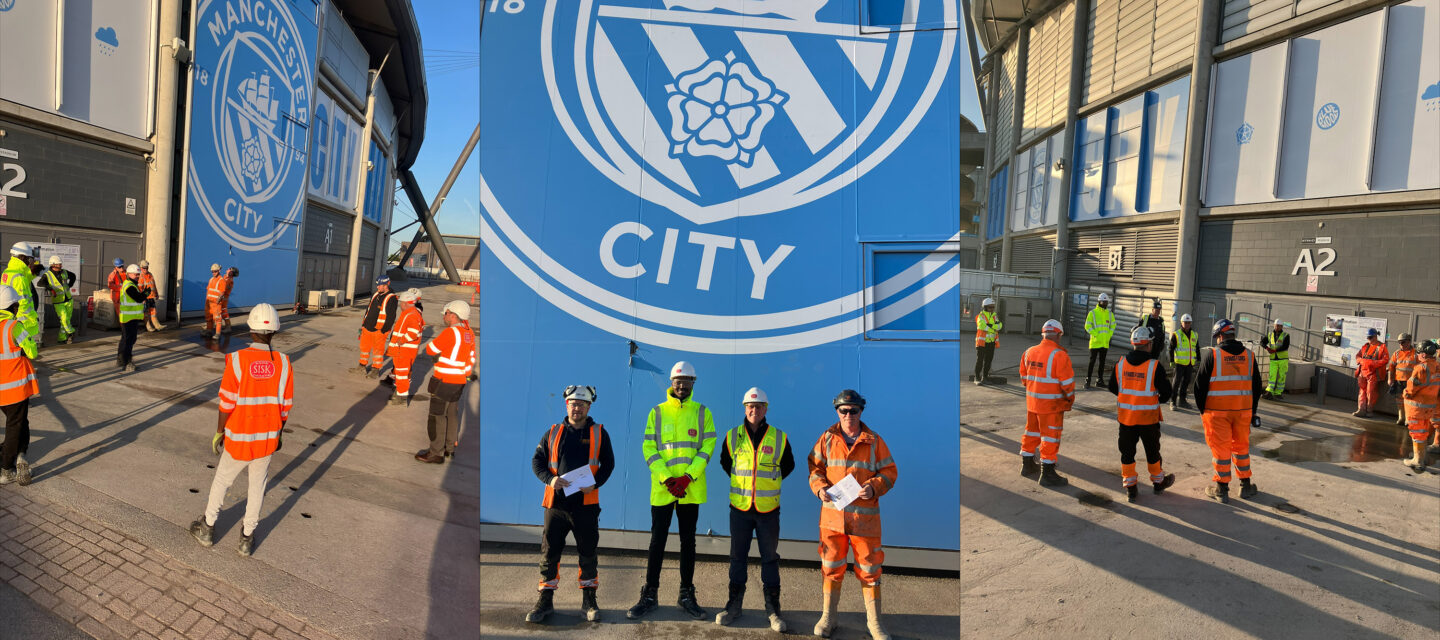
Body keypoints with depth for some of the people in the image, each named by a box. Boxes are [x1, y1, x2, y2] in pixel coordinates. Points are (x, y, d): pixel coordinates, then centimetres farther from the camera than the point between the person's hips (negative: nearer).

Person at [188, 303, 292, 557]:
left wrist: (219, 432, 3)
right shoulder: (283, 363, -9)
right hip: (267, 438, 2)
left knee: (222, 480, 20)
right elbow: (285, 407, -2)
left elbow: (227, 403, -11)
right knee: (257, 486, 16)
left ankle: (207, 528, 37)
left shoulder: (237, 360, -16)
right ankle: (247, 538, 26)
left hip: (239, 438, -2)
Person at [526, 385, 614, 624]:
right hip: (556, 502, 1)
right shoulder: (553, 432, 8)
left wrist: (595, 484, -11)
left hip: (586, 503, -1)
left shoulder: (598, 432, 6)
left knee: (588, 553, 6)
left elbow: (608, 463, 6)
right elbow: (537, 461, 8)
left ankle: (589, 600, 18)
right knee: (549, 552, 4)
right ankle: (545, 600, 16)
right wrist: (550, 479, -11)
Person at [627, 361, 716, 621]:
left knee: (688, 541, 9)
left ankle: (686, 594, 19)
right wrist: (666, 478, -12)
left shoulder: (702, 412, 5)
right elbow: (648, 448, -1)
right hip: (662, 489, 0)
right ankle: (649, 595, 13)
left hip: (691, 489, 1)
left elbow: (707, 447, -2)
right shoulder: (657, 412, 5)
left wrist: (687, 478, -13)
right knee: (657, 541, 3)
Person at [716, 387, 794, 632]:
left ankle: (773, 609, 15)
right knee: (737, 557, 9)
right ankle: (734, 604, 21)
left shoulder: (779, 438, -2)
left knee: (770, 558, 6)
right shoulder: (733, 436, 0)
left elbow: (788, 465, 15)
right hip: (740, 507, 1)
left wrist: (770, 481, 8)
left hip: (768, 509, -1)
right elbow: (725, 462, 19)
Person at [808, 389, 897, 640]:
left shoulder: (874, 441, 2)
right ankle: (827, 617, 23)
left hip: (865, 515, -1)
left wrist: (874, 487, -14)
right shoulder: (827, 438, 5)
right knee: (831, 566, 9)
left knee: (869, 569, 5)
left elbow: (890, 471, 4)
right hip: (832, 513, 1)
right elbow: (814, 466, 10)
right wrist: (819, 487, -8)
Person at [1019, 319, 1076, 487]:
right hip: (1052, 404, -7)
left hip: (1032, 402, 7)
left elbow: (1024, 377, 11)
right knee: (1050, 437, 2)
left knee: (1032, 432, 20)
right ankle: (1047, 473, 7)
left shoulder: (1029, 352, 3)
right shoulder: (1059, 355, -18)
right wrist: (1071, 400, 1)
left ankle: (1027, 465, 33)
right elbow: (1067, 383, -15)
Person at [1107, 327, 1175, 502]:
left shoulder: (1120, 363, -4)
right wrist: (1158, 398, 12)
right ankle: (1158, 482, 35)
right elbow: (1165, 392, -10)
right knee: (1152, 450, 17)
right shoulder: (1155, 365, -14)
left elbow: (1113, 387, 6)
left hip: (1126, 415, 2)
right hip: (1148, 417, -2)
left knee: (1127, 451, 10)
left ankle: (1130, 488, 13)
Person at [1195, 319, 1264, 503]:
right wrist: (1252, 411, 21)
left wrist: (1202, 409, 6)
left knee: (1221, 449, 2)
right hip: (1243, 410, 4)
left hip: (1217, 411, -4)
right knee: (1241, 446, 17)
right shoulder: (1249, 355, 6)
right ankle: (1245, 486, 25)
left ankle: (1222, 490, 9)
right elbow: (1257, 386, 13)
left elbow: (1200, 384, -6)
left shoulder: (1211, 354, -9)